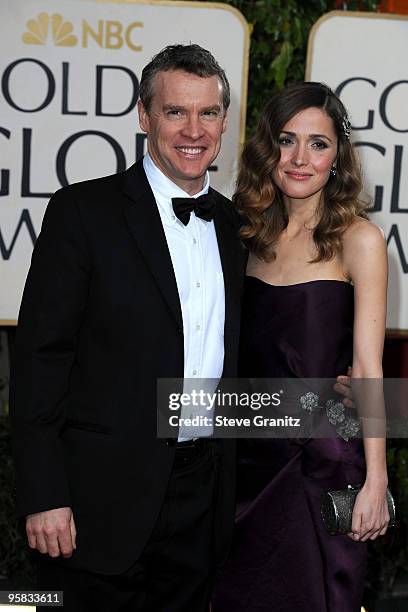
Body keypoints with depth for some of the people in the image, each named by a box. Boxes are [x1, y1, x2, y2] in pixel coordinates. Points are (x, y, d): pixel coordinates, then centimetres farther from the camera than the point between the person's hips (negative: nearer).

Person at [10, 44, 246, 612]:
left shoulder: (237, 225, 9)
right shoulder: (83, 211, -7)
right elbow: (40, 356, -10)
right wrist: (44, 497, -14)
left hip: (205, 500, 5)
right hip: (105, 497, -4)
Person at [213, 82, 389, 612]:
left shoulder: (358, 238, -9)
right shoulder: (254, 234, 6)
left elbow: (367, 366, -11)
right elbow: (242, 349, 10)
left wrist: (375, 480, -14)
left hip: (322, 455, -5)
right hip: (248, 452, 5)